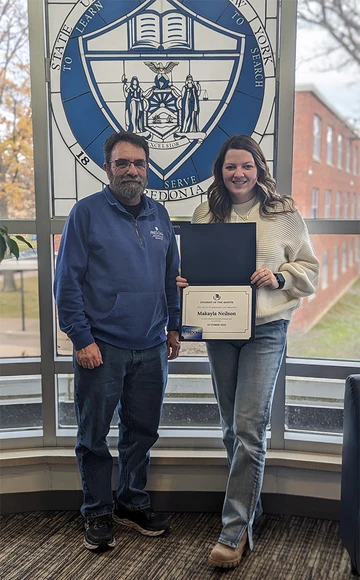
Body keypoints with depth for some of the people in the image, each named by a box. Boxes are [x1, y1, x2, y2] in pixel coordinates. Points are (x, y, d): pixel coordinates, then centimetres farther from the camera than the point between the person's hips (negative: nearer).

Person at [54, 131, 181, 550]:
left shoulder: (159, 215, 10)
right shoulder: (87, 212, -5)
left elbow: (171, 276, 17)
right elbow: (67, 281, -9)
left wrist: (173, 327, 12)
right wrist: (82, 338, -14)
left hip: (151, 348, 5)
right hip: (101, 347, -4)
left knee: (142, 431, 15)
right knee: (94, 436, 7)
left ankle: (133, 504, 33)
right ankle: (97, 513, 25)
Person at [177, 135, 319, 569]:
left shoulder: (283, 212, 0)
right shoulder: (206, 213, 7)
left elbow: (309, 268, 5)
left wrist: (279, 277, -13)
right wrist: (184, 282, -7)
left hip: (265, 330, -3)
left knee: (249, 428, -7)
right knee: (232, 428, 13)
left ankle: (234, 530, 3)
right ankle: (249, 504, 34)